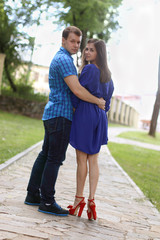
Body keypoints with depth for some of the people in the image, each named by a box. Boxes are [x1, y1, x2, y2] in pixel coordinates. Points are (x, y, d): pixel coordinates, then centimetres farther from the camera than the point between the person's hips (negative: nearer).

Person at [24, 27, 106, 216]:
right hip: (60, 115, -10)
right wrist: (98, 101, -9)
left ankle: (33, 195, 17)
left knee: (45, 155, 12)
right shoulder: (64, 59, -13)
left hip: (52, 114, 10)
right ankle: (47, 202, -3)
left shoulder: (59, 58, 21)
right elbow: (77, 90, -21)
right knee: (55, 158, -7)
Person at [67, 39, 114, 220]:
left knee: (82, 160, -1)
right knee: (93, 160, 7)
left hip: (85, 115, -8)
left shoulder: (89, 69, -11)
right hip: (100, 117, 8)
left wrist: (74, 108, 5)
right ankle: (91, 200, 4)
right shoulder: (107, 74, 14)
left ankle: (79, 200, 7)